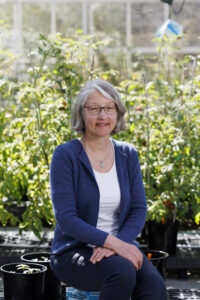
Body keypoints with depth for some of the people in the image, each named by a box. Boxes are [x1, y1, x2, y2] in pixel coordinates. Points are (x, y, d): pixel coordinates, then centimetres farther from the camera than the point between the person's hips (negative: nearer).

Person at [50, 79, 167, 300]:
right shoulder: (65, 155, -7)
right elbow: (66, 219, -15)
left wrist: (118, 243, -17)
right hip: (74, 251, -4)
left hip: (120, 246, 4)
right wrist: (111, 242, -26)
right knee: (122, 271, -35)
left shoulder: (128, 155, 8)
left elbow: (139, 210, 2)